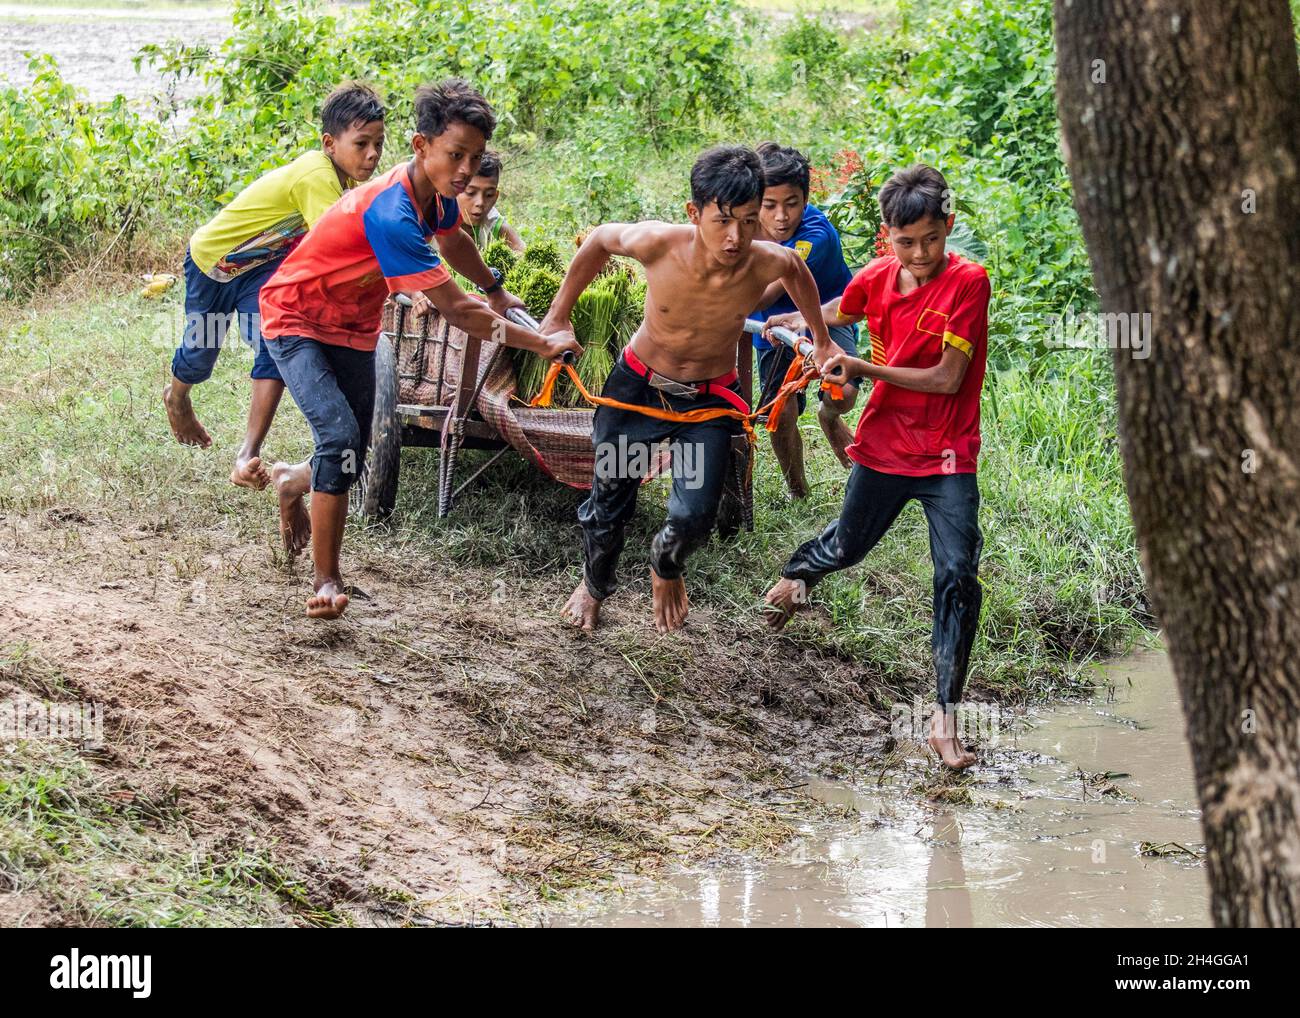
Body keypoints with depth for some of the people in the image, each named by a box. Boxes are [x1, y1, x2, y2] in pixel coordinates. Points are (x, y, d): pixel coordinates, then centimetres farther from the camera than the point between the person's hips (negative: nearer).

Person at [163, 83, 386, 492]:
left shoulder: (347, 178, -12)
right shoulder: (317, 177, -38)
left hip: (262, 266, 6)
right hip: (213, 259, -6)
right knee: (201, 351, 16)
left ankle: (248, 455, -17)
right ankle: (176, 397, 52)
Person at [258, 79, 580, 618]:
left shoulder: (437, 194, -8)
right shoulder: (391, 214, -36)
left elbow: (453, 241, 19)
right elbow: (454, 309, -35)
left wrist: (497, 291, 36)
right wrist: (542, 345, -30)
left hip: (354, 326, 8)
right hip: (296, 319, -8)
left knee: (351, 459, 9)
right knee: (340, 436, -25)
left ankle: (294, 482, 44)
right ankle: (326, 581, -15)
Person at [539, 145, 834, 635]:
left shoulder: (764, 263, -29)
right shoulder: (658, 244, -31)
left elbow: (795, 266, -1)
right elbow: (600, 239, -7)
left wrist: (821, 341, 8)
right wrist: (559, 315, -2)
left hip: (711, 398, 0)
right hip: (639, 385, 0)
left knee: (693, 516, -11)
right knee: (609, 502, 13)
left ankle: (666, 570, 27)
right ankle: (594, 584, 47)